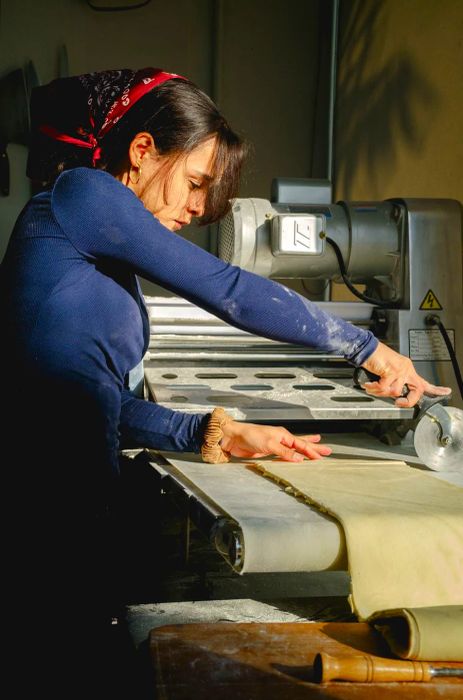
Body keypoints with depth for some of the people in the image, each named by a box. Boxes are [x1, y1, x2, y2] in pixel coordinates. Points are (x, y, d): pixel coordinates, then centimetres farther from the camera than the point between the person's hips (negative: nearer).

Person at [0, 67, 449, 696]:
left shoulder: (102, 258, 21)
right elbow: (226, 289, -10)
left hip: (76, 507, 9)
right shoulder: (81, 192, -5)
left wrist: (216, 434, 1)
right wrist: (367, 349, -3)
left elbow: (109, 408, 14)